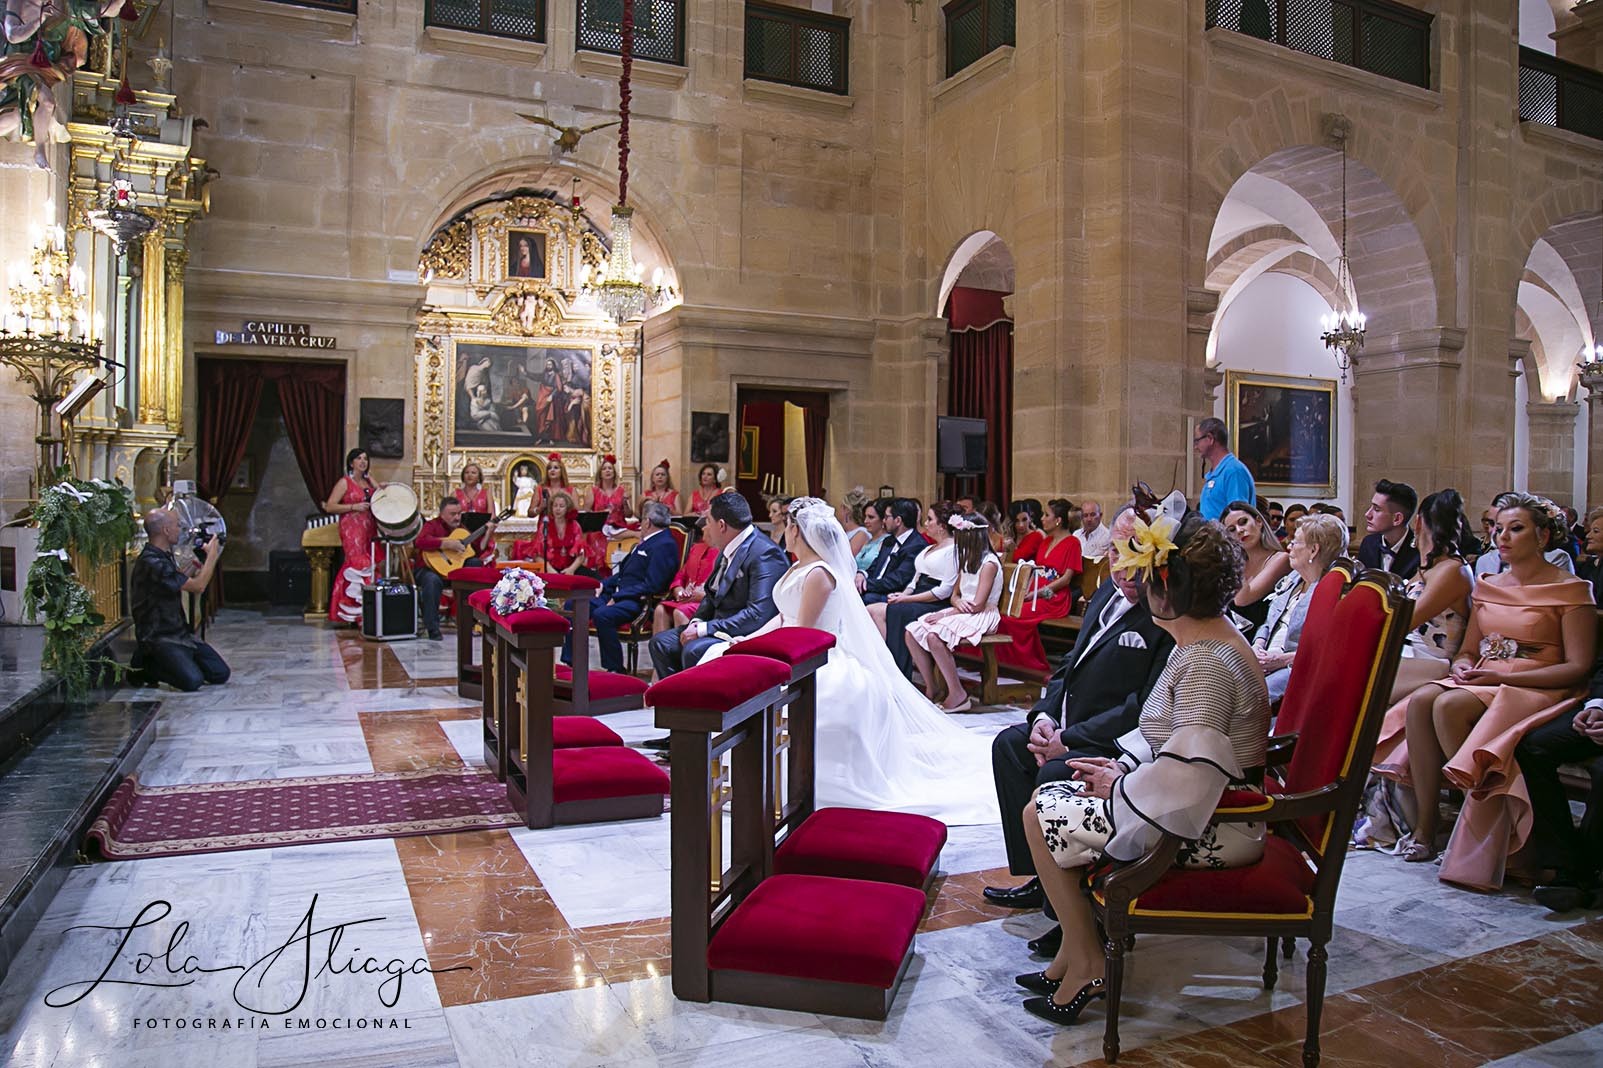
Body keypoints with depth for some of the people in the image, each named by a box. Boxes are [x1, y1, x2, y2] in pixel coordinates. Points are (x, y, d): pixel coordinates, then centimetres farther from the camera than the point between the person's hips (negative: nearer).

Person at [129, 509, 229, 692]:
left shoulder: (164, 557, 13)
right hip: (159, 637, -9)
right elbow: (197, 586, -20)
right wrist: (212, 555, -8)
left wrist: (206, 560, 14)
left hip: (180, 633, 9)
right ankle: (146, 666, 2)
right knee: (192, 681, -24)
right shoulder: (151, 562, -20)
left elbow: (188, 582, 24)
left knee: (220, 674, -2)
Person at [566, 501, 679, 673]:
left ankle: (614, 669, -21)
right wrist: (603, 584, 9)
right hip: (618, 594, 11)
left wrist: (618, 597, -19)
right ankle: (569, 662, 9)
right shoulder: (645, 542, 19)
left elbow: (651, 586, -21)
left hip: (637, 601, -11)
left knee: (601, 614, -34)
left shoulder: (665, 545, -12)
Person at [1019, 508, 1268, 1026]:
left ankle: (1086, 968, 8)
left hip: (1212, 830, -10)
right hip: (1211, 812, 10)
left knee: (1041, 815, -6)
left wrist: (1120, 786, -17)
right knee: (1051, 796, 10)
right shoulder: (1206, 643, 6)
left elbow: (1188, 776, -33)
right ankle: (1074, 953, 17)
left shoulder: (1206, 663, -27)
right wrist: (1123, 764, 2)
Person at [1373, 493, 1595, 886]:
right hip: (1481, 683, 6)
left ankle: (1478, 825, -19)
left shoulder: (1570, 590, -2)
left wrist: (1503, 676, -18)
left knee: (1450, 705, -33)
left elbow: (1578, 667, -10)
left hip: (1536, 690, -6)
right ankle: (1424, 824, -25)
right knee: (1420, 701, -26)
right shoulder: (1488, 586, 17)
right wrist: (1463, 668, -5)